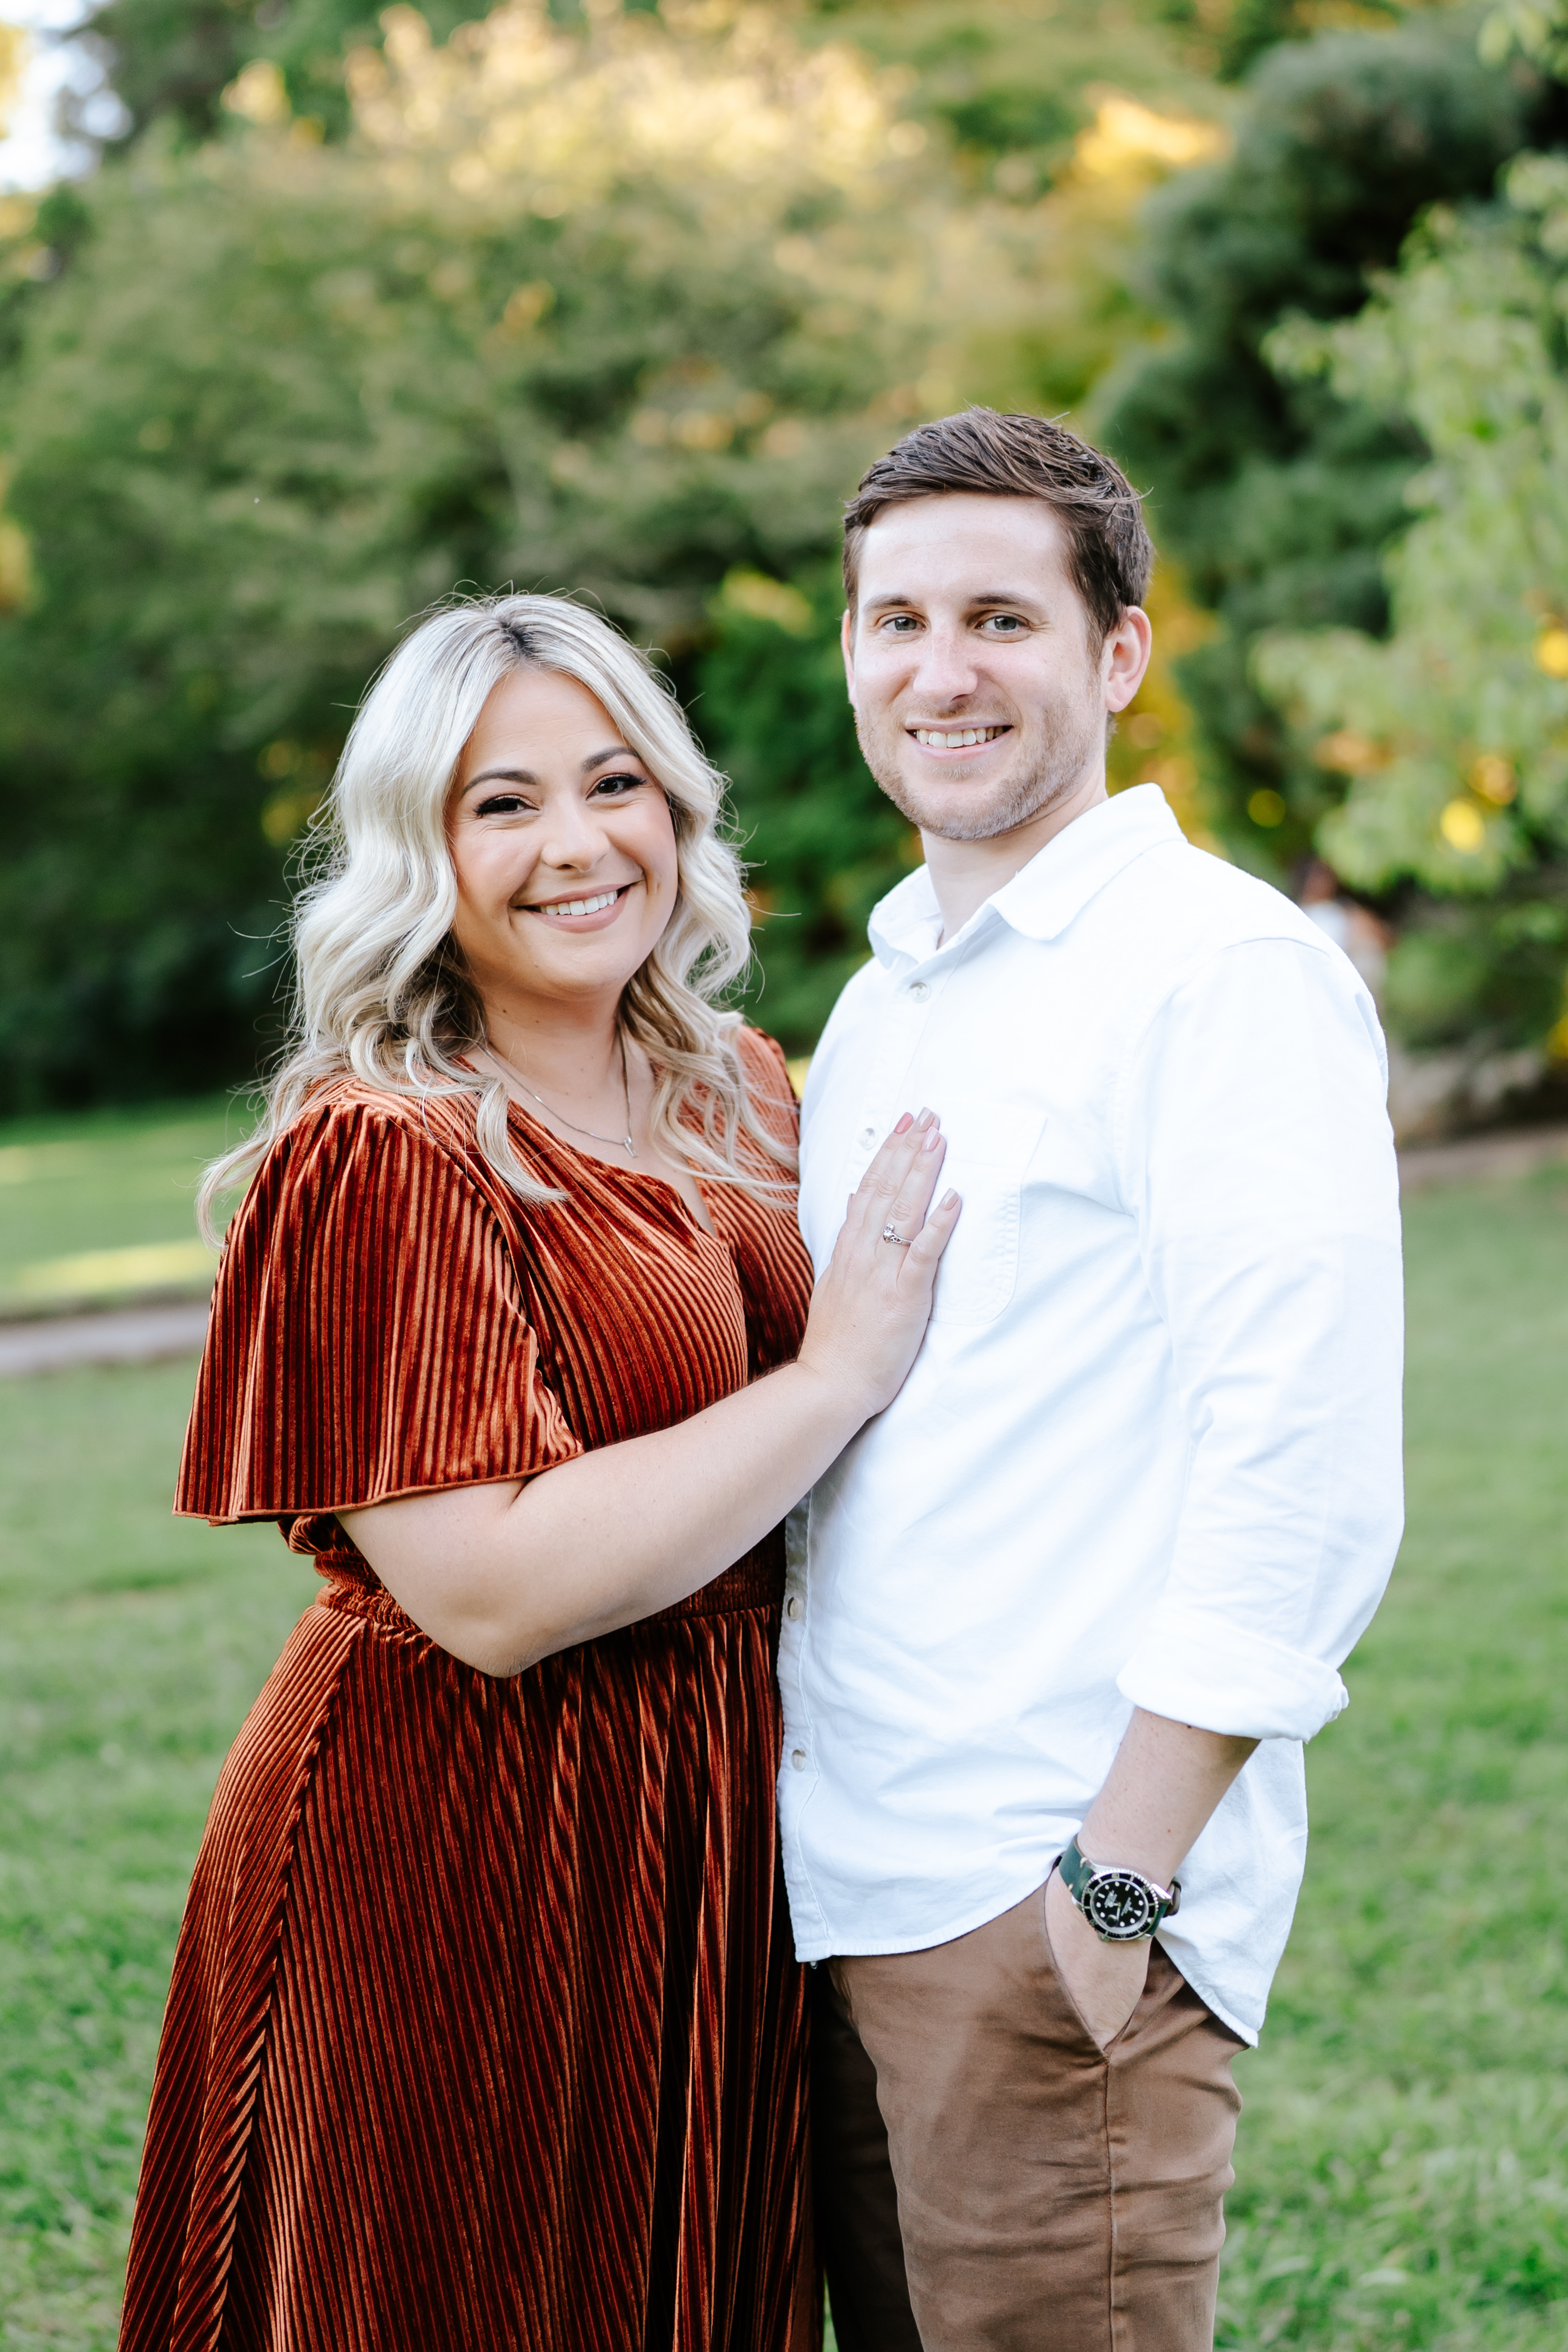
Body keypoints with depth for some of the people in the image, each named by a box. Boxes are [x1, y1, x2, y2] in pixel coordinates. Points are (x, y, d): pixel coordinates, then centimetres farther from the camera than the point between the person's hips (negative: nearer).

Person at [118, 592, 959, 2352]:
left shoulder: (740, 1097, 8)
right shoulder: (381, 1160, -15)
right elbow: (494, 1588, -24)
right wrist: (837, 1376, -20)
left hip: (715, 1842, 7)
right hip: (465, 1866, -7)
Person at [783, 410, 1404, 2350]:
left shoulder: (1224, 965, -10)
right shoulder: (879, 1003, 16)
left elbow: (1305, 1483, -17)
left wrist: (1117, 1878, -17)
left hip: (1049, 1909, -7)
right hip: (838, 1884, 8)